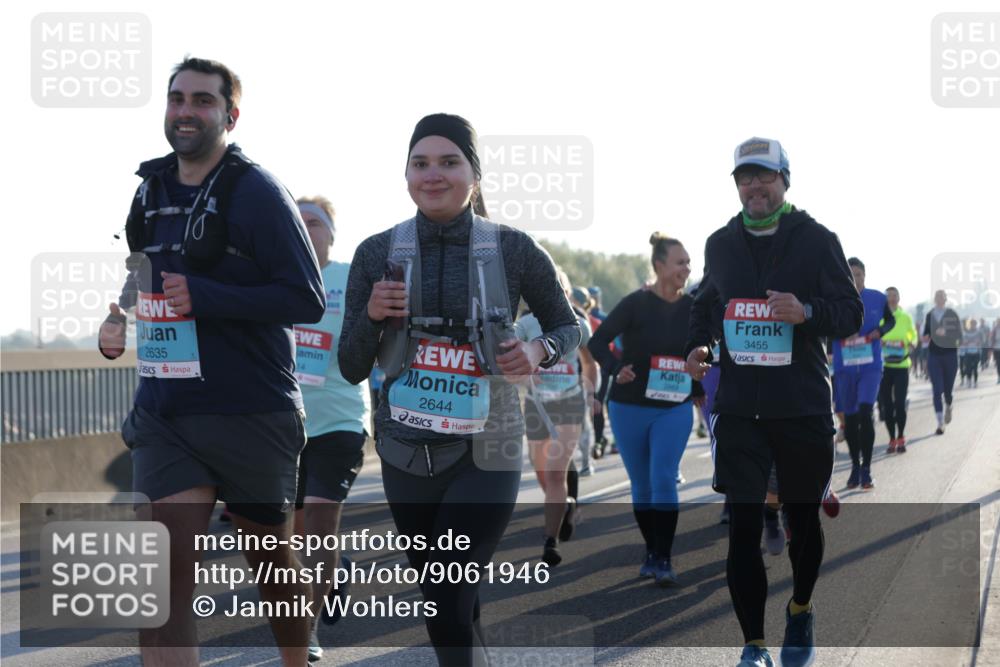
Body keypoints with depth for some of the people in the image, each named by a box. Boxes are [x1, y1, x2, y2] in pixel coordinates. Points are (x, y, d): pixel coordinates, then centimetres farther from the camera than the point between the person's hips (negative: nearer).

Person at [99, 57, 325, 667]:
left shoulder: (258, 193, -10)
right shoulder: (152, 190, 11)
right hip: (165, 411, 5)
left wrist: (203, 297, -23)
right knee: (166, 575, -8)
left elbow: (307, 300, -16)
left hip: (251, 414, -4)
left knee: (271, 559, 14)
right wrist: (121, 320, 9)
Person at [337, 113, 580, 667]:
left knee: (447, 602, -13)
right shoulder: (377, 254, -1)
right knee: (446, 599, 14)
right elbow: (351, 369, 3)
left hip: (485, 454, -3)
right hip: (407, 453, 3)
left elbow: (567, 327, 8)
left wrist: (539, 351, -13)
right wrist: (372, 315, -17)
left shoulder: (513, 250, -5)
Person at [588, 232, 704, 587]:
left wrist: (698, 389, 7)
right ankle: (651, 554, 24)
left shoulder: (692, 308, 1)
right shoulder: (636, 303, -10)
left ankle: (664, 561, -8)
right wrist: (616, 369, -27)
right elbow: (598, 341, -11)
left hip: (674, 410, 1)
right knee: (642, 486, 8)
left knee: (664, 480, -13)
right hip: (630, 408, -1)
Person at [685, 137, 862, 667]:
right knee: (743, 526, -5)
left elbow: (851, 313, -4)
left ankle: (800, 611, 39)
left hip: (802, 408, -2)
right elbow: (706, 302, 22)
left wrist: (807, 311, -24)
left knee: (802, 518, 14)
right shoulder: (721, 244, 8)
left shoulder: (817, 240, -3)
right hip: (738, 408, 2)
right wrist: (697, 345, 2)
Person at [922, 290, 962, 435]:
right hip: (933, 356, 1)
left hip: (950, 354, -1)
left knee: (948, 388, 7)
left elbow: (959, 336, -5)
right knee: (937, 390, -9)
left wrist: (946, 333, -20)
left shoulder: (953, 315, 0)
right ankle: (940, 424, -7)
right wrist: (925, 338, -8)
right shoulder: (929, 316, 7)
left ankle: (948, 407, 43)